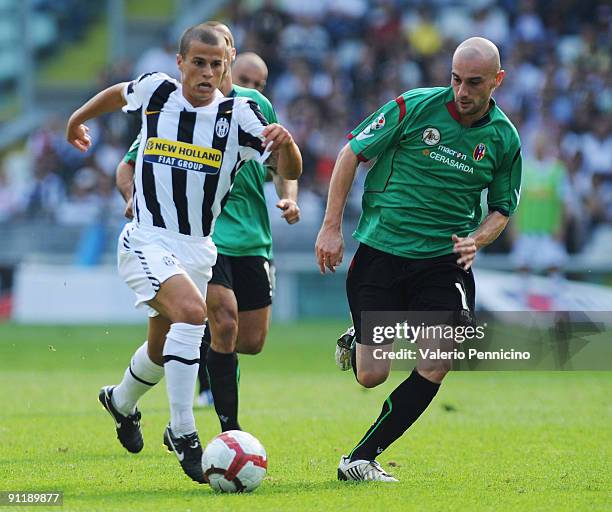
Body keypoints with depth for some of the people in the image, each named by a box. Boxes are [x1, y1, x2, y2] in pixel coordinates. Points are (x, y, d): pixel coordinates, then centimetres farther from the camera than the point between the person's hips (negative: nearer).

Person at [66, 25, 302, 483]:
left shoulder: (238, 113, -8)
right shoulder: (155, 91, -6)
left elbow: (291, 171, -15)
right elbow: (117, 94, 18)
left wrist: (286, 144, -37)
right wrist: (78, 119, 33)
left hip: (197, 248, 3)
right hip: (146, 241, -3)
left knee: (162, 350, 20)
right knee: (191, 311, -30)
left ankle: (121, 401, 54)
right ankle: (183, 434, -24)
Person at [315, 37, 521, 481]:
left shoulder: (504, 138, 2)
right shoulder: (414, 107, -7)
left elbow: (503, 208, 15)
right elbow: (351, 154, 1)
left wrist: (475, 240, -7)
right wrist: (332, 227, -4)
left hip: (445, 260, 2)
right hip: (379, 250, -2)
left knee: (436, 367, -14)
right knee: (372, 375, -5)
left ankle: (361, 459, -2)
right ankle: (354, 344, 33)